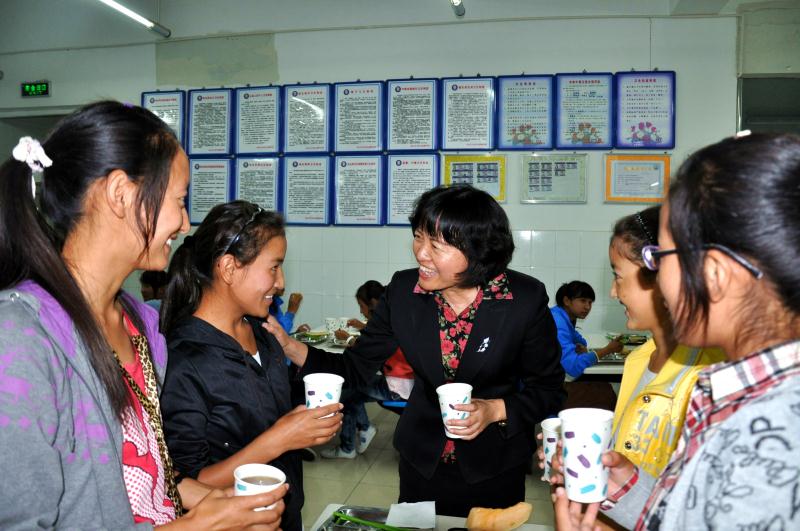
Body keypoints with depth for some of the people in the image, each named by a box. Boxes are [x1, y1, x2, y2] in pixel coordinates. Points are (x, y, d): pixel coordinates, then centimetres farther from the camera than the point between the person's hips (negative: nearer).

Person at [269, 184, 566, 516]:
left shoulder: (526, 299, -20)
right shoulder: (403, 290, -13)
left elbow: (548, 390, -8)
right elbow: (356, 369, -8)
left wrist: (494, 410, -24)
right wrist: (290, 347, -22)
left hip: (495, 465, -2)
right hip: (421, 460, 2)